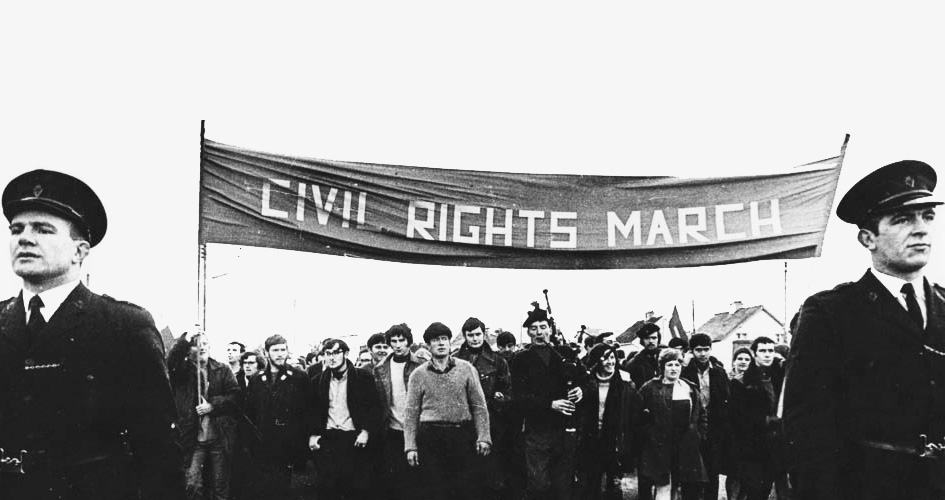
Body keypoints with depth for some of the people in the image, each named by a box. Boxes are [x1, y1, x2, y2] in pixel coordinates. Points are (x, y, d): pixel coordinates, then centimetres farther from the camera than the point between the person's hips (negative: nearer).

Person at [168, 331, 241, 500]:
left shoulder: (223, 370, 7)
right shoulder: (183, 370, 4)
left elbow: (235, 395, -2)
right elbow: (170, 361, -18)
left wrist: (212, 405, -12)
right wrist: (186, 339, -26)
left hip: (220, 437, 1)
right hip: (194, 438, -1)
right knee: (192, 485, -7)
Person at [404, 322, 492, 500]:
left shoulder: (466, 369, 4)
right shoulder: (418, 375, 5)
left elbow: (479, 406, 4)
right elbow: (411, 413, 5)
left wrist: (483, 437, -5)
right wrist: (410, 446, -1)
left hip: (462, 436, 0)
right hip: (430, 437, 0)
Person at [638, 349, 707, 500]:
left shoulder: (690, 389, 11)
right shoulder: (650, 389, 0)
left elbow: (701, 415, 16)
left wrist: (698, 434, 6)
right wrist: (648, 433, -6)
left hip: (686, 448, 4)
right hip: (659, 447, -3)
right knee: (663, 487, -6)